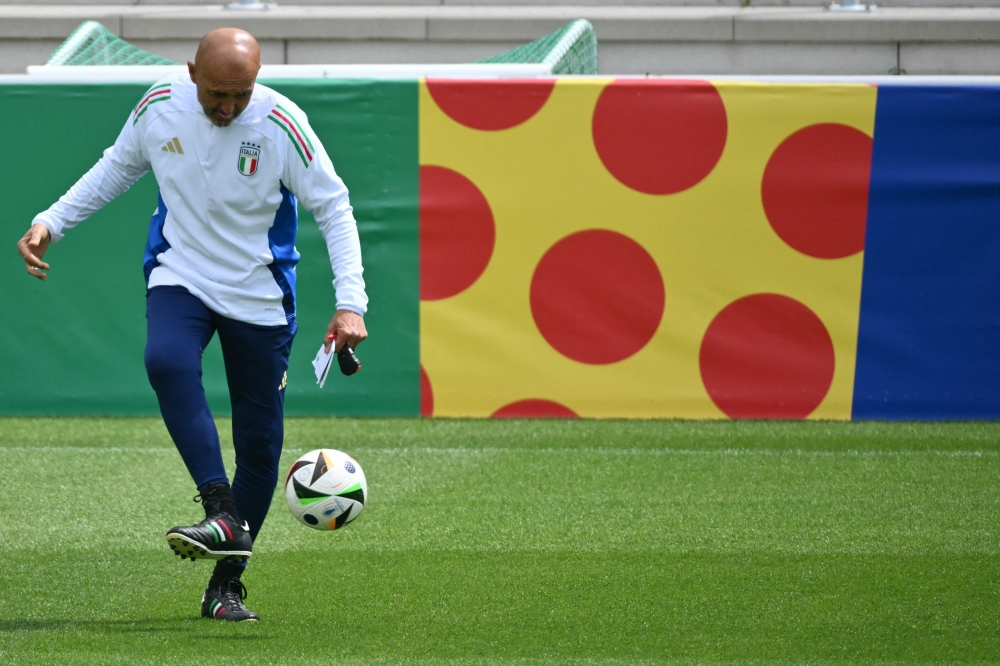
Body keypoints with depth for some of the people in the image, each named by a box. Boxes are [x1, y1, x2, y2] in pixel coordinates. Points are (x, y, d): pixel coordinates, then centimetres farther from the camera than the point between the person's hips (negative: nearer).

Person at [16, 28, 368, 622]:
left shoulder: (281, 124, -18)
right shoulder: (160, 106, -8)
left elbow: (334, 207, -13)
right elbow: (120, 166, 12)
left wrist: (351, 303, -21)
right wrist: (53, 222, 6)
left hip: (260, 297, -1)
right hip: (180, 278, 1)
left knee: (260, 439, 0)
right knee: (167, 361, -32)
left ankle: (226, 586, 14)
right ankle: (223, 515, -36)